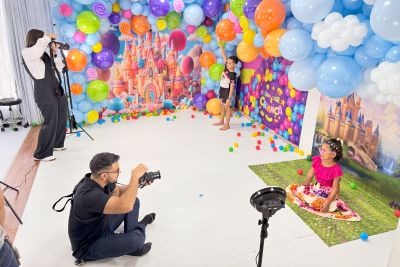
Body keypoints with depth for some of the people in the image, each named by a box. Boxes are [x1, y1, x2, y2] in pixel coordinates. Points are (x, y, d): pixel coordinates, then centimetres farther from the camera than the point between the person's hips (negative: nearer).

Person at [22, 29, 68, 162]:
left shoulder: (44, 54, 15)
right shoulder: (27, 53, -8)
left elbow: (58, 68, 18)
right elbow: (39, 46, -30)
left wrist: (55, 53, 10)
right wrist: (48, 37, -13)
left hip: (57, 90, 9)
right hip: (45, 92, -8)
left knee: (62, 119, 15)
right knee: (50, 123, -6)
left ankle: (56, 144, 32)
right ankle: (41, 154, 4)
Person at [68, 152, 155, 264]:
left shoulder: (98, 180, -11)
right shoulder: (89, 195, -38)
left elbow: (119, 191, 9)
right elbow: (125, 206, -49)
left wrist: (137, 183, -11)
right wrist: (135, 176, -36)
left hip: (102, 227, 9)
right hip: (88, 247, -8)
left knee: (133, 201, 5)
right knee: (136, 239, -28)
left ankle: (130, 243, 10)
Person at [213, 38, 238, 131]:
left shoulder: (233, 75, -22)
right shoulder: (226, 67, -4)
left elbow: (232, 87, -21)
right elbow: (224, 55, -6)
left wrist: (229, 98, -22)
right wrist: (220, 43, -10)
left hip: (227, 92, -8)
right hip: (222, 90, 8)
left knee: (227, 107, 2)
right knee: (222, 106, 18)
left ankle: (227, 125, 13)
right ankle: (221, 121, 34)